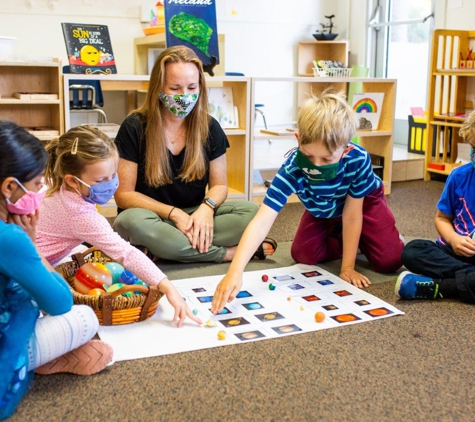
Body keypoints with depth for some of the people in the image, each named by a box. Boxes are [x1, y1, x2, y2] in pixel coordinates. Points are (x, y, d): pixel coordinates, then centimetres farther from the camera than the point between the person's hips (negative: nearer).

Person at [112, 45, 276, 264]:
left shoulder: (209, 127, 0)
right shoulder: (134, 128, -10)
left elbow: (219, 185, 5)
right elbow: (124, 194, -9)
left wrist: (207, 207, -19)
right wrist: (173, 213, -21)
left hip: (195, 217, 3)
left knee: (251, 212, -20)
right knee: (133, 221, -38)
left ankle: (164, 249, -23)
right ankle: (230, 253, -24)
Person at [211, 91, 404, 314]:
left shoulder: (358, 159, -42)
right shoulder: (291, 170, -43)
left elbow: (351, 216, -29)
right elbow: (261, 223, -51)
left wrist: (347, 267, -24)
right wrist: (235, 272, -63)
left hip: (364, 201, -1)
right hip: (322, 211, 2)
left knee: (389, 261, -14)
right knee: (303, 254, -12)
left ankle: (362, 239, 20)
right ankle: (343, 240, 17)